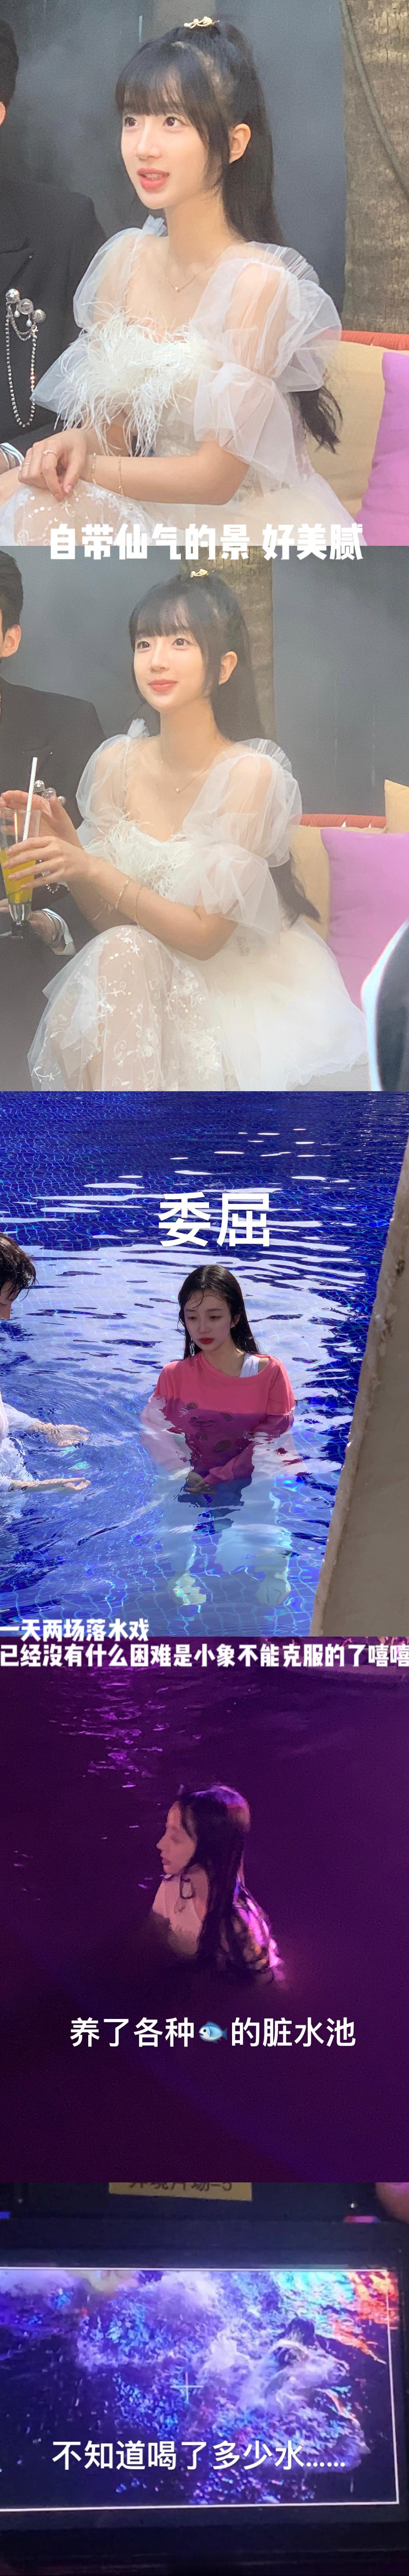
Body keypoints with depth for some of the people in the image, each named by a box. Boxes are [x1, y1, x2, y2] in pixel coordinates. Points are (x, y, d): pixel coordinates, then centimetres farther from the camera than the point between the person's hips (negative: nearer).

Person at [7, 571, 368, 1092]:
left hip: (246, 984, -4)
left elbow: (205, 934, -18)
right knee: (120, 951, -27)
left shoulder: (252, 774, -17)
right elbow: (107, 917, 1)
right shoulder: (117, 762, -3)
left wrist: (92, 869, -24)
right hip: (139, 974, 4)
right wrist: (67, 844, -17)